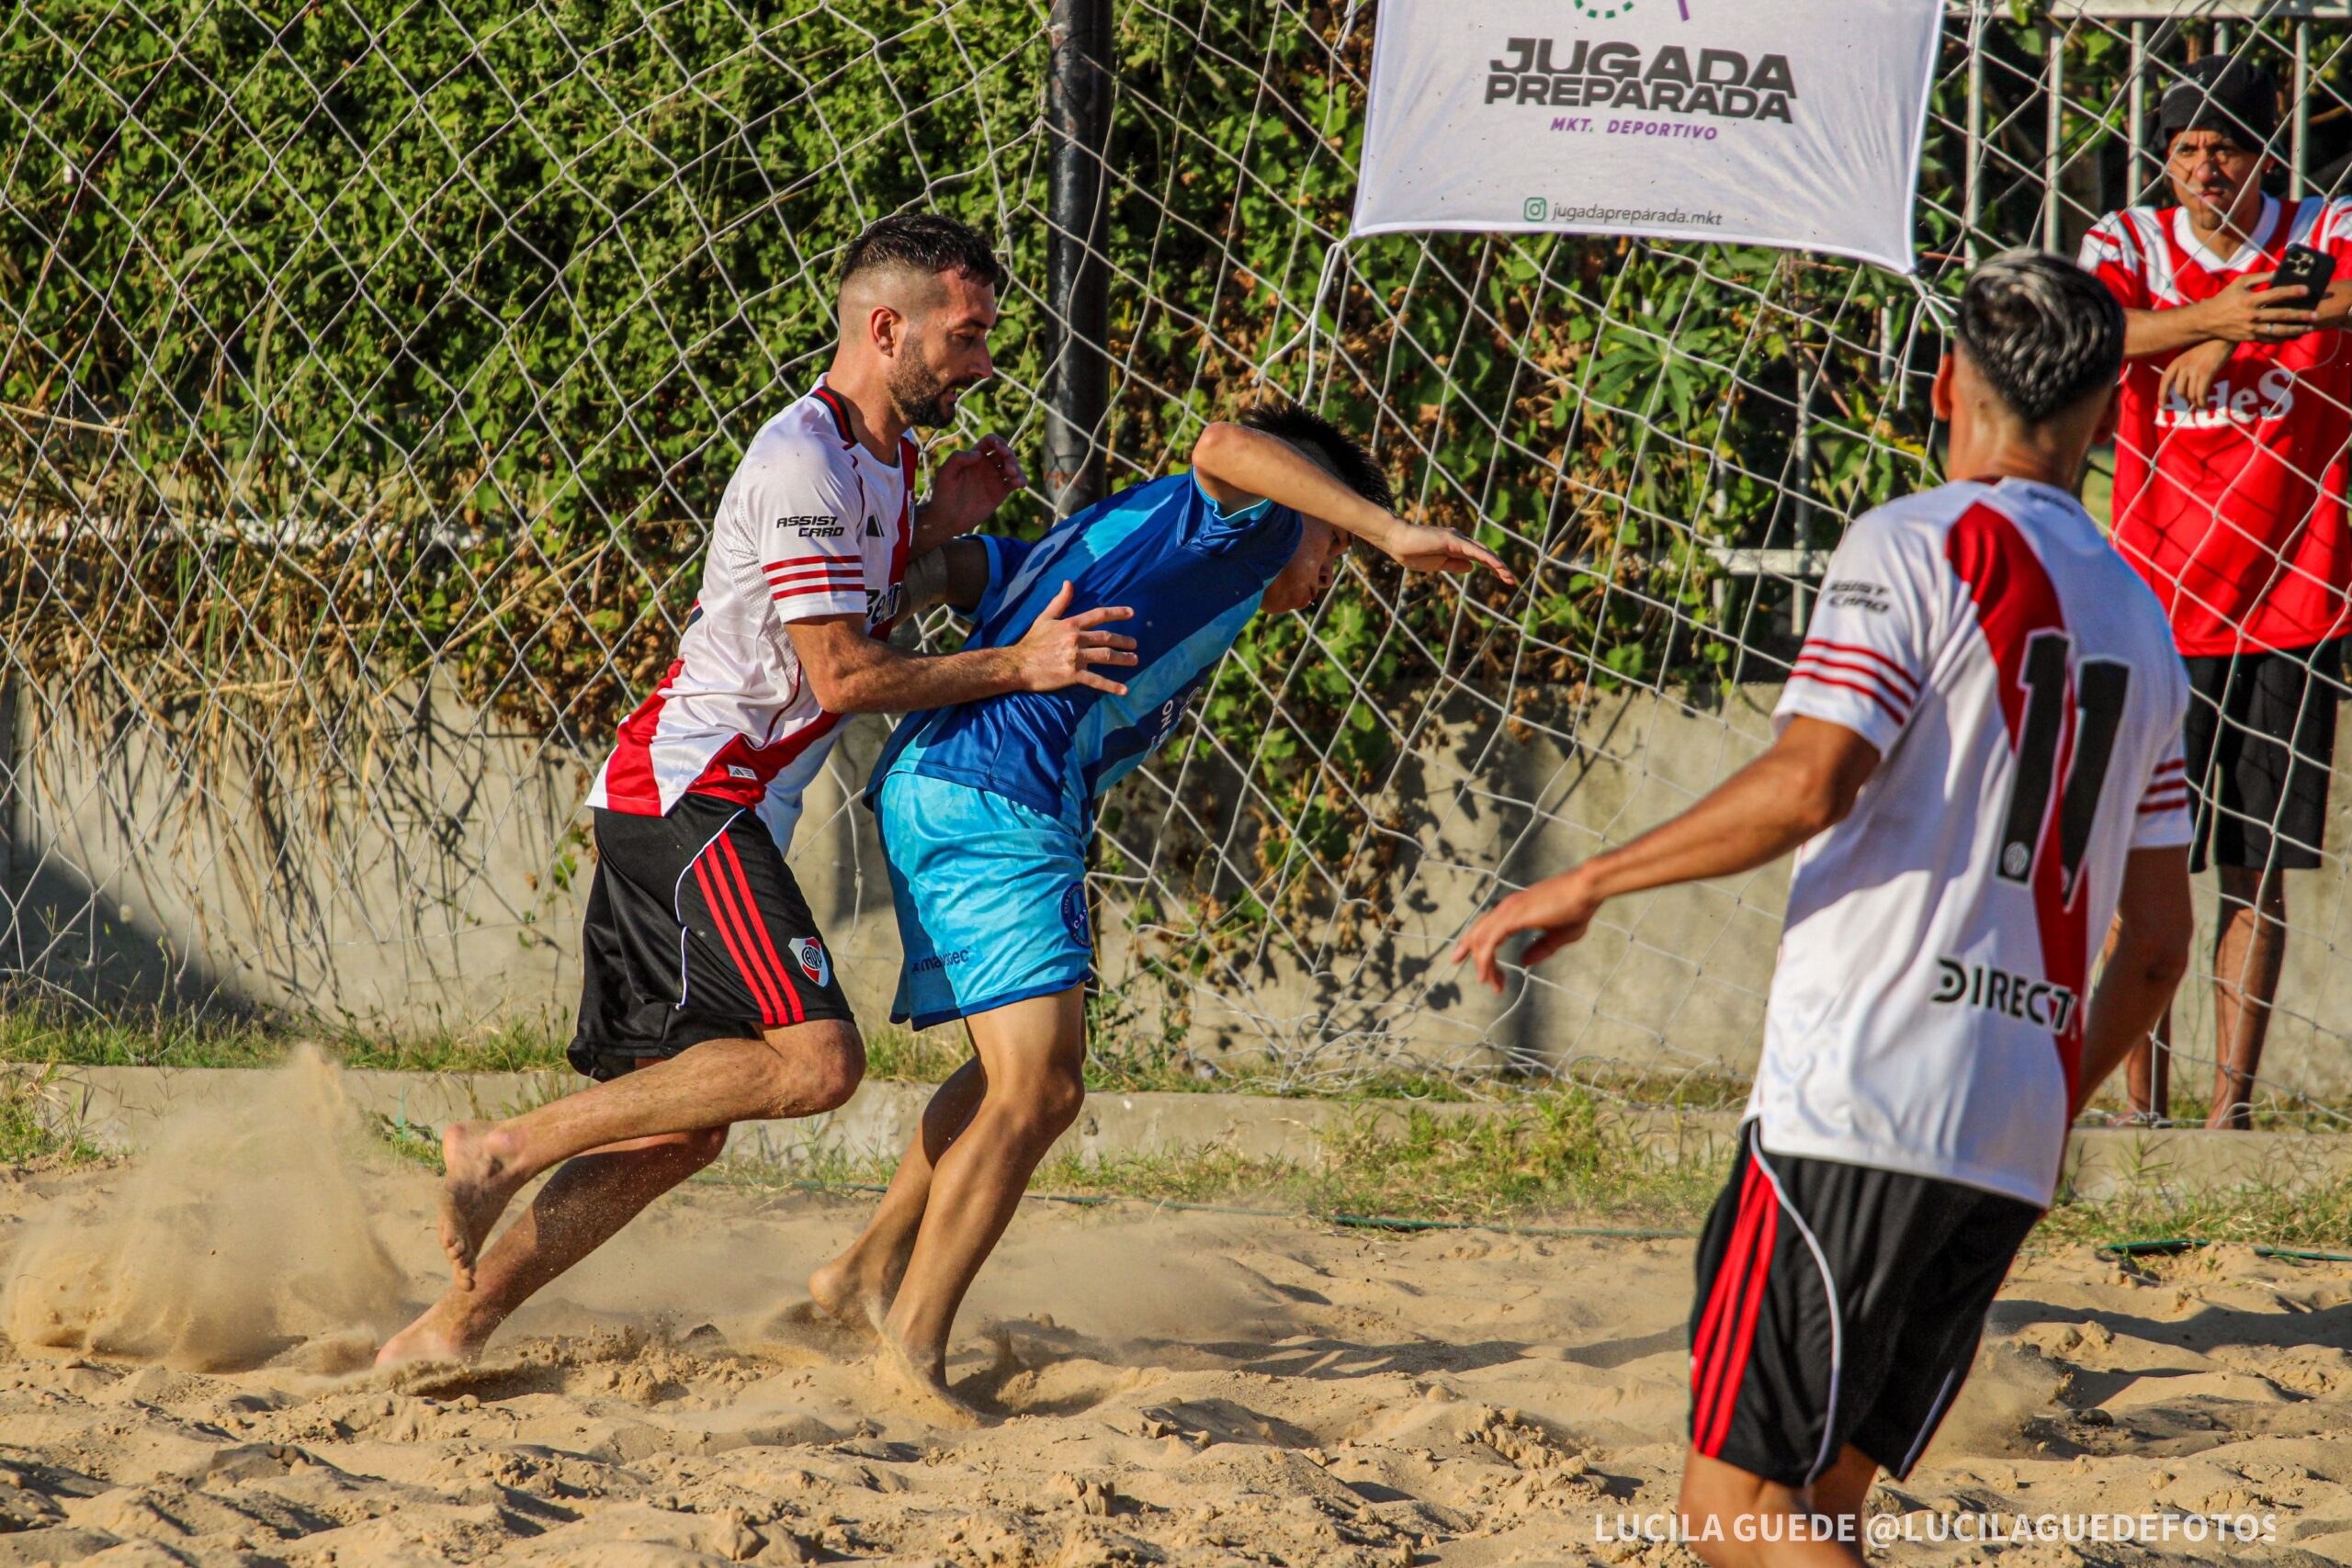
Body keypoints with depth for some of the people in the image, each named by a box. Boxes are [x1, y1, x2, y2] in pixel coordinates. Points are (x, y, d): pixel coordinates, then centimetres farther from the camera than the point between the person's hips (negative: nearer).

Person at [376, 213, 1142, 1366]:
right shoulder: (805, 464, -14)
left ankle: (449, 1330, 9)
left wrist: (936, 528, 12)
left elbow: (861, 620, 24)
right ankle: (507, 1148, -17)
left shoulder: (880, 458, 17)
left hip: (698, 814, 10)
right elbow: (843, 675, -18)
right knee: (813, 1060, -22)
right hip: (688, 796, -10)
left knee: (678, 1131, 7)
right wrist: (1020, 666, -16)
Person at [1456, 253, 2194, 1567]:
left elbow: (1807, 784, -16)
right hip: (2012, 1147, 7)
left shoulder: (1918, 545, -2)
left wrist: (1585, 885, -6)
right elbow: (2158, 943, 20)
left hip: (1861, 1105, -7)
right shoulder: (2143, 620, 18)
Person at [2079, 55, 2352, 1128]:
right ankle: (2143, 1106, 4)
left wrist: (2239, 336, -32)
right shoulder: (2129, 244, 2)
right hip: (2155, 605, 0)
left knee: (2258, 872, 2)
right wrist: (2212, 314, -36)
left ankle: (2233, 1106, 6)